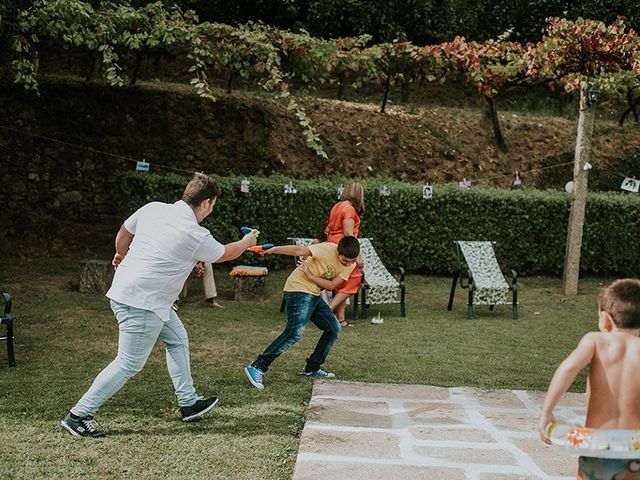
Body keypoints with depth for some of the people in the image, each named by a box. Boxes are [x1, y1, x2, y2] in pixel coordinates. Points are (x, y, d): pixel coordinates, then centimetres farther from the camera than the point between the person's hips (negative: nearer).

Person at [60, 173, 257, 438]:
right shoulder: (197, 236, -15)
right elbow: (224, 254, 6)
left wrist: (121, 254, 40)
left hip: (124, 289, 9)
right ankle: (78, 415, 3)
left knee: (178, 339, 20)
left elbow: (124, 232, 19)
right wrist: (246, 243, 27)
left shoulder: (153, 208, 1)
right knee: (129, 364, -2)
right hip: (142, 304, -9)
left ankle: (188, 403, 28)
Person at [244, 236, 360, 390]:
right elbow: (299, 251, -32)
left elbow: (332, 285, -8)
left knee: (334, 328, 9)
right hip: (298, 290, -8)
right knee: (295, 332, -22)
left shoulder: (350, 265, -2)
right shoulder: (327, 249, -21)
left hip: (313, 295, 8)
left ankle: (312, 369, 20)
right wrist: (272, 250, -42)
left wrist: (311, 276, -20)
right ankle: (257, 367, -22)